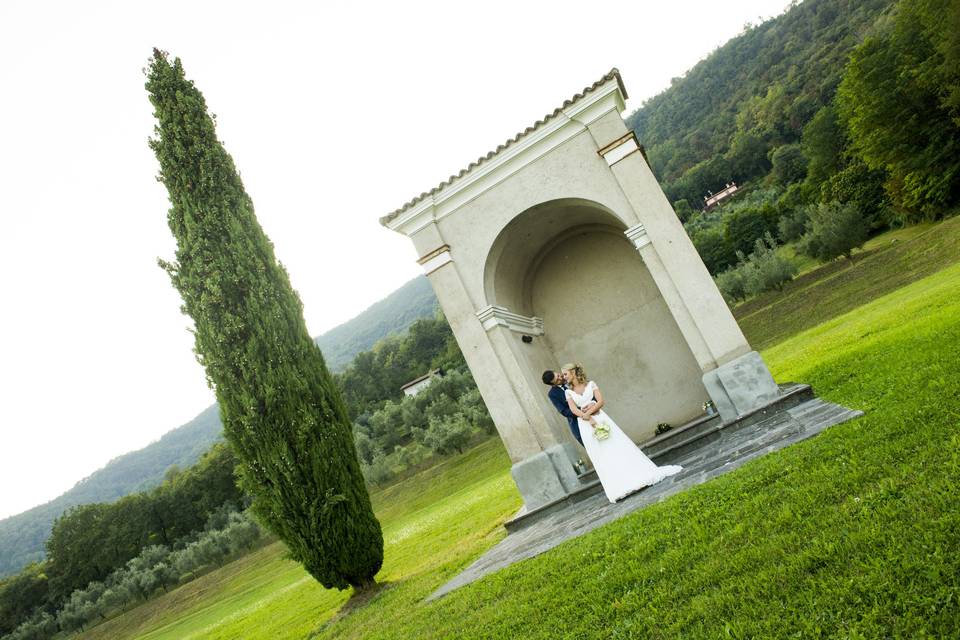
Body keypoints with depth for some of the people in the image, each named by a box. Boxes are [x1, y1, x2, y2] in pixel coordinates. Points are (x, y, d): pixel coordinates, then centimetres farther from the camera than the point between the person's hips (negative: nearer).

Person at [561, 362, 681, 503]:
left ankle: (640, 474, 1)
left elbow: (600, 401, -4)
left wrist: (589, 411, -18)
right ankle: (617, 487, -4)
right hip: (585, 424, 0)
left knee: (618, 445, -5)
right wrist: (588, 418, -18)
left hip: (600, 417, 0)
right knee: (601, 456, -4)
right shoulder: (568, 392, 8)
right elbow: (574, 410, -5)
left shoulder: (590, 384, 6)